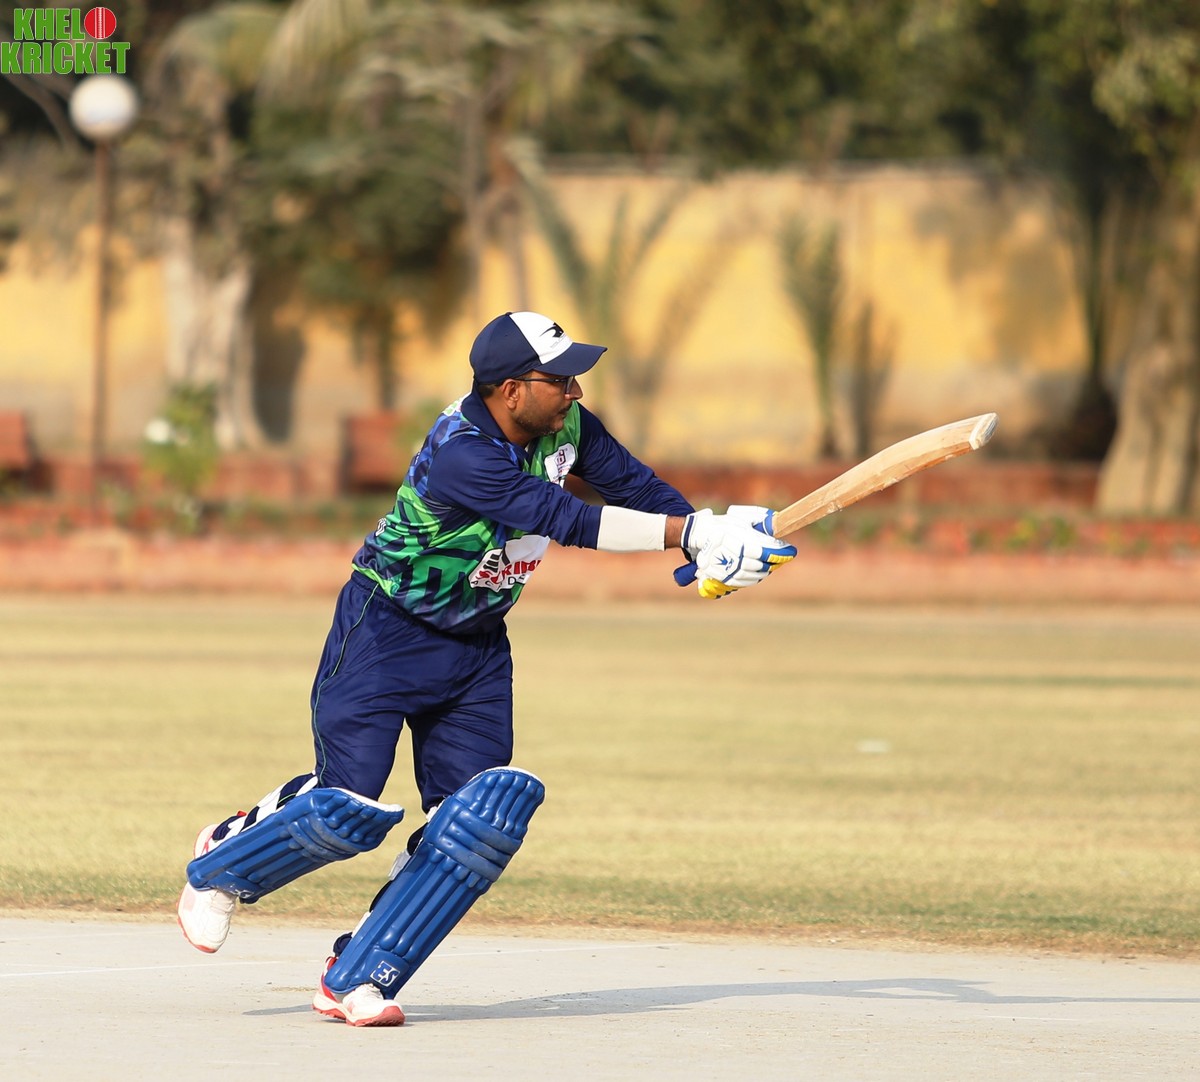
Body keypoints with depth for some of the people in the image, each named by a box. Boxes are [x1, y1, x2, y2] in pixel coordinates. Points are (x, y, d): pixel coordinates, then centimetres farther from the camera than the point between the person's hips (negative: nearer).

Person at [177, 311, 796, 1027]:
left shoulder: (564, 426, -7)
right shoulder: (461, 455, -31)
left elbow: (631, 483, -2)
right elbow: (566, 520, -36)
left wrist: (707, 538, -21)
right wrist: (689, 534, -39)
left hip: (478, 647, 7)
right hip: (384, 636, -7)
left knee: (484, 818, -7)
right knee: (349, 810, -13)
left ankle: (357, 978, 0)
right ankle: (223, 863, 19)